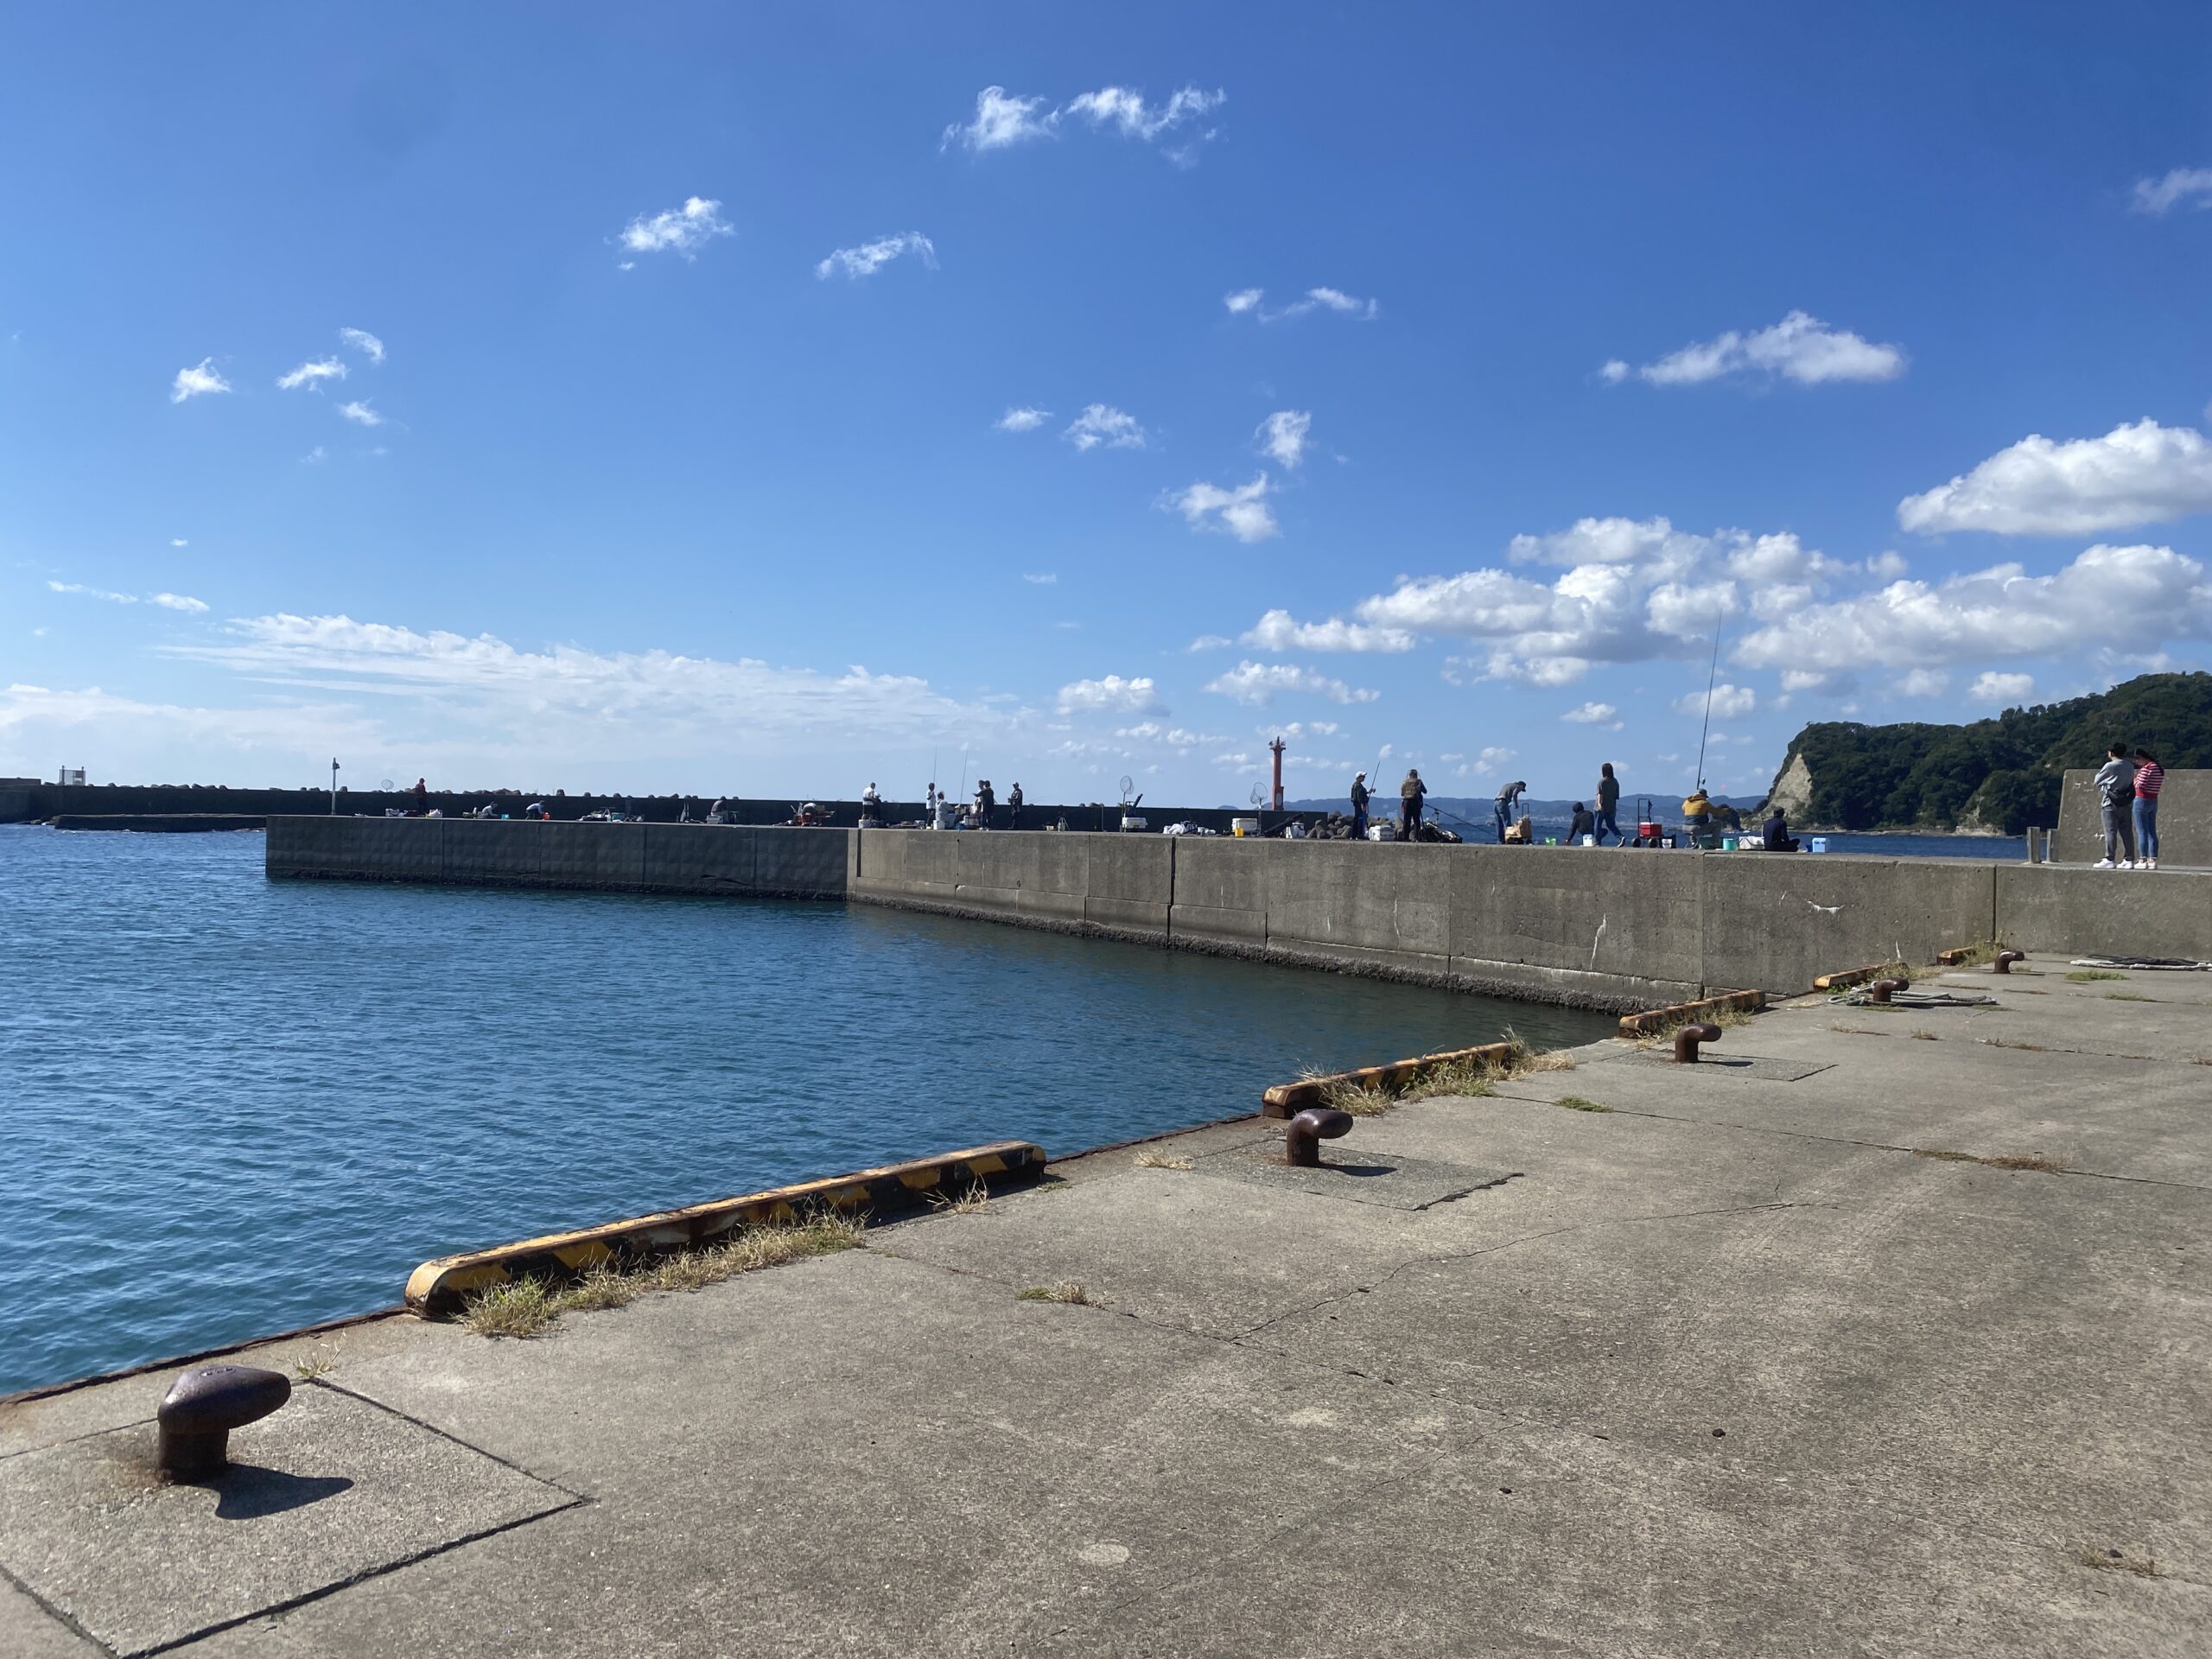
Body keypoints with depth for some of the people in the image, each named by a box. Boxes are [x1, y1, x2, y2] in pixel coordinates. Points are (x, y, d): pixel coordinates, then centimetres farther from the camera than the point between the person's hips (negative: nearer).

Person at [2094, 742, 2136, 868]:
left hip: (2111, 802, -6)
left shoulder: (2110, 766, -11)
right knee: (2126, 831, 7)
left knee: (2110, 831, -7)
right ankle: (2129, 859, 7)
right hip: (2127, 803, 6)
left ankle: (2109, 859, -10)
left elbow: (2097, 780, 0)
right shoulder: (2130, 767, 8)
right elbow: (2132, 781, 14)